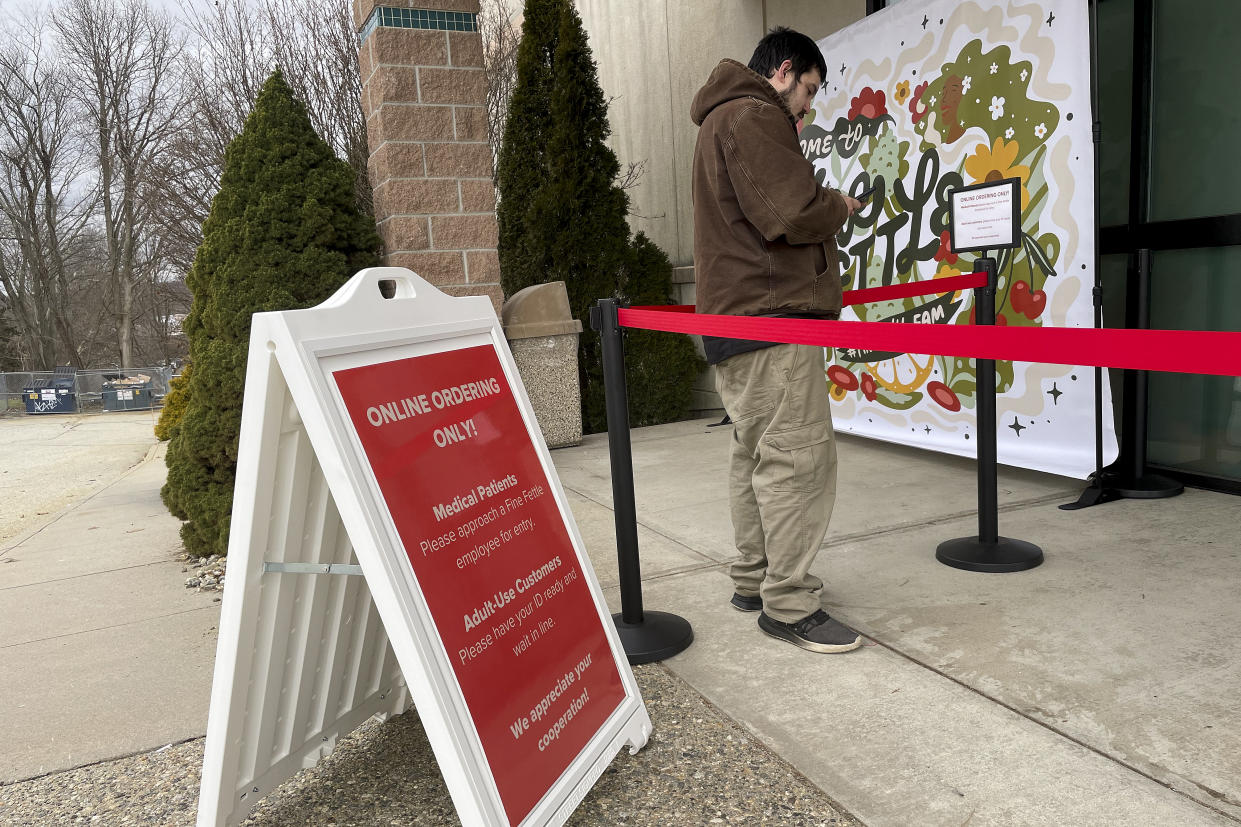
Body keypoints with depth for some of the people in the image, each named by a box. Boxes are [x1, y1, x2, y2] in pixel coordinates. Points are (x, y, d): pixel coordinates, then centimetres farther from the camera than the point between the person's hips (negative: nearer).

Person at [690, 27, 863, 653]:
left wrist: (820, 203, 13)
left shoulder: (722, 119, 26)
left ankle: (753, 579, 24)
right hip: (772, 318, -11)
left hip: (734, 316, 11)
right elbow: (793, 214, -19)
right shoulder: (754, 116, -9)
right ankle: (788, 604, -3)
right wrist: (839, 205, 0)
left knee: (756, 454, 15)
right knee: (797, 457, -9)